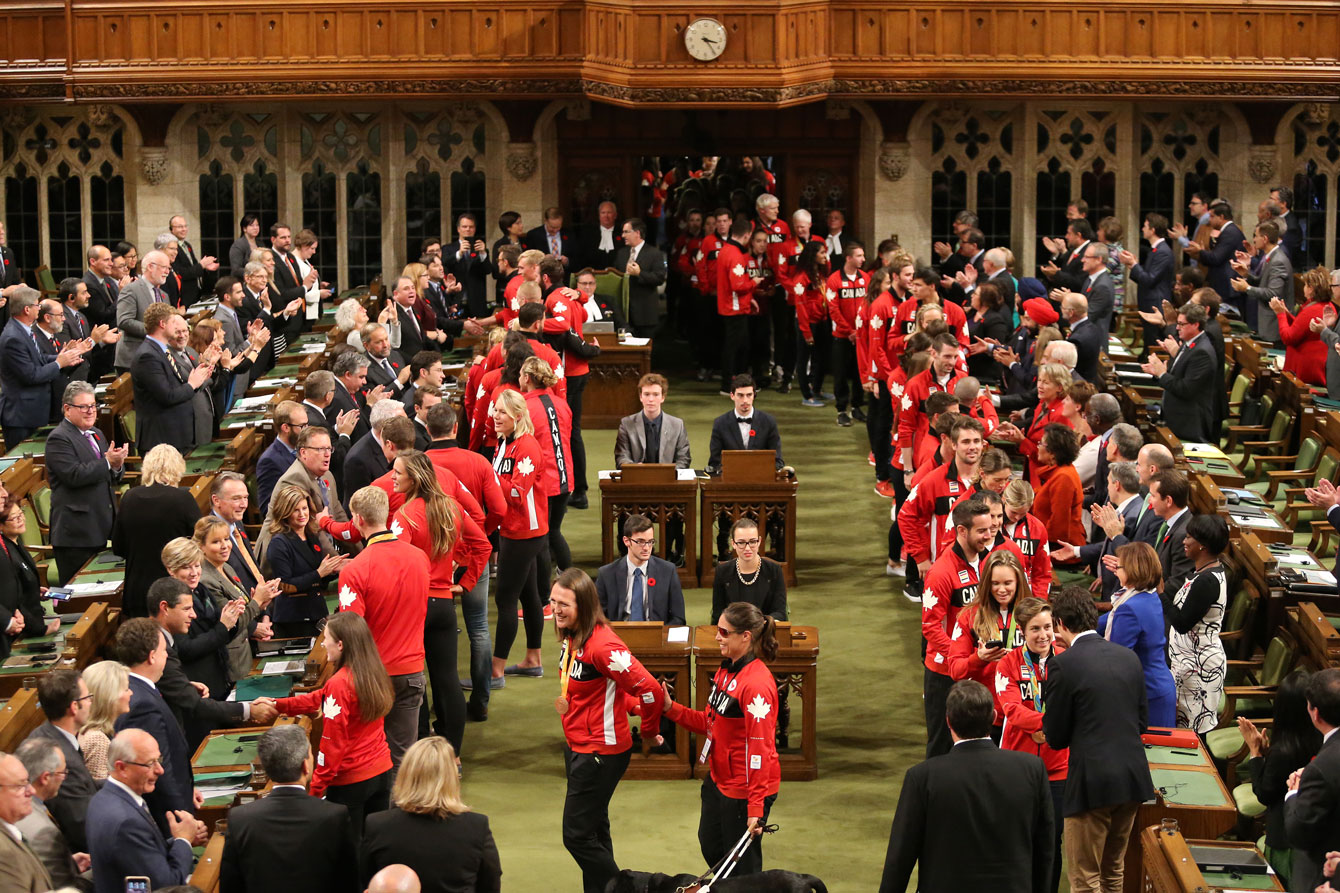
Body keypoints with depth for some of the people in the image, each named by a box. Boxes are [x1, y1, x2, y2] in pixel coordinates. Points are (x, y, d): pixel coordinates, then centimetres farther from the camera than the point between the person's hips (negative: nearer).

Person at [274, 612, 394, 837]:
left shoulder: (339, 684, -21)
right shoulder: (374, 673, 3)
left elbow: (333, 742, -19)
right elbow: (320, 698, 14)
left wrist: (315, 788, -12)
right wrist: (277, 705, 17)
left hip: (351, 780, -7)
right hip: (382, 771, 7)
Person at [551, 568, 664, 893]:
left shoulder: (601, 644, -27)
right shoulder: (570, 637, 3)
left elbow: (649, 689, -27)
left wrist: (649, 730, -12)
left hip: (601, 752, -10)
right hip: (577, 746, 10)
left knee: (577, 835, -4)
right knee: (594, 830, 19)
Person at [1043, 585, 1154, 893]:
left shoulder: (1063, 664, -12)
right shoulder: (1128, 657, 7)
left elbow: (1056, 738, -7)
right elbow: (1143, 721, 14)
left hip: (1092, 783, -6)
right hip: (1134, 776, 6)